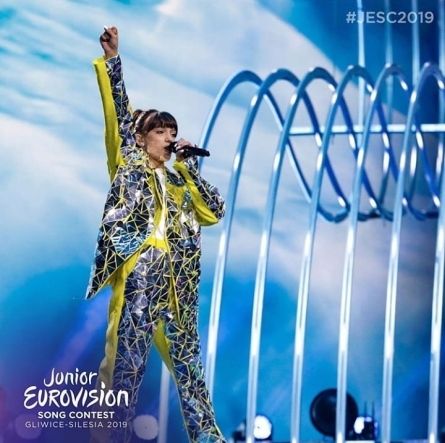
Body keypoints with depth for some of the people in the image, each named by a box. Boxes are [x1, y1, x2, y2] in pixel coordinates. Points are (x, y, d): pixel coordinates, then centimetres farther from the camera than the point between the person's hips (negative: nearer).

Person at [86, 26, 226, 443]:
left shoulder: (177, 180, 23)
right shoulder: (128, 163, 12)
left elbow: (214, 211, 12)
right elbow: (118, 110, 2)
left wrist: (190, 167, 10)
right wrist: (111, 58, -7)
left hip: (174, 280, 5)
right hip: (137, 274, -5)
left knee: (187, 358, 7)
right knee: (127, 359, -10)